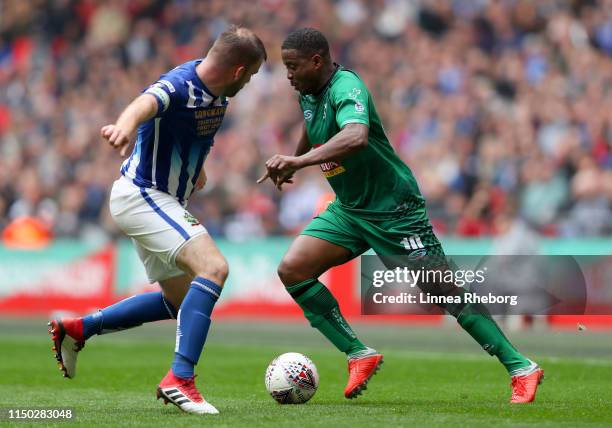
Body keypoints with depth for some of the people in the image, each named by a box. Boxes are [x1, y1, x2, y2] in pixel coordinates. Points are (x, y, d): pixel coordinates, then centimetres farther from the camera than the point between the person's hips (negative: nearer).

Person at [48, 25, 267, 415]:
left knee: (182, 300, 19)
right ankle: (180, 379, -31)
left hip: (164, 201, 10)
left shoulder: (219, 93, 4)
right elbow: (145, 104, -49)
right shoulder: (179, 86, -25)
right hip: (142, 195, -10)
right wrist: (126, 126, -70)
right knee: (213, 267, -28)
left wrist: (197, 166, 27)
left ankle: (78, 329, 26)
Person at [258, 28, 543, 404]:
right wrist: (291, 164, 42)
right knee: (292, 269, -8)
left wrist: (298, 161, -49)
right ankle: (359, 355, -1)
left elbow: (356, 137, -46)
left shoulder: (346, 88, -24)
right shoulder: (309, 93, 3)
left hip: (395, 210, -9)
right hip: (349, 210, 9)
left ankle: (521, 368, 4)